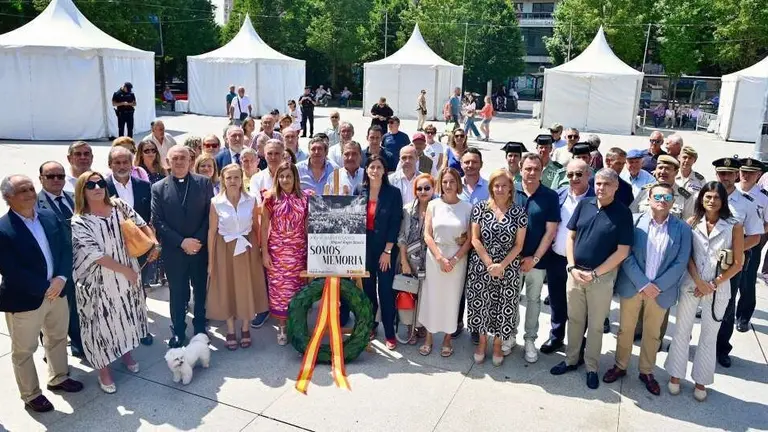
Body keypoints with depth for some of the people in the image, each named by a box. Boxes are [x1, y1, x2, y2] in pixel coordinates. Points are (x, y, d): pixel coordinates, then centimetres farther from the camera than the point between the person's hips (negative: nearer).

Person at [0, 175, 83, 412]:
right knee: (24, 350, 12)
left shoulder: (50, 217, 0)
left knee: (58, 338, 23)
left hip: (57, 292, 6)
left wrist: (61, 278, -15)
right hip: (24, 300, -6)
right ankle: (31, 395, 29)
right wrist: (44, 289, -19)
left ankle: (58, 378, 44)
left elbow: (66, 249, 0)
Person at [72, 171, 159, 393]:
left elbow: (141, 224, 7)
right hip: (100, 280, -5)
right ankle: (103, 369, 24)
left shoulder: (120, 206, -4)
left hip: (128, 275, 5)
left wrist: (154, 243, -11)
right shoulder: (79, 223, -17)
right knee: (102, 321, 6)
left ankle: (126, 353, 43)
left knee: (127, 314, 20)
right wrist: (125, 270, -20)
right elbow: (96, 255, -21)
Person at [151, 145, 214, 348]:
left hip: (200, 248, 1)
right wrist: (181, 242, -13)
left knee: (201, 290, 12)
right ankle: (178, 331, 26)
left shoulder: (204, 183, 0)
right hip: (173, 251, 0)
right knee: (177, 293, 10)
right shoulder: (158, 188, 0)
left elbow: (210, 215, -2)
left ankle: (200, 328, 31)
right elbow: (158, 222, -4)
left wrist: (198, 240, -12)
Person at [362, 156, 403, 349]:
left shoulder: (393, 192, -6)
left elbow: (395, 223, -9)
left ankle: (390, 333, 9)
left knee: (385, 289, -1)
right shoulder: (360, 191, 3)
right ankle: (370, 325, 26)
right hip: (365, 246, 3)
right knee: (367, 287, 10)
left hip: (386, 248, -3)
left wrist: (387, 251, -12)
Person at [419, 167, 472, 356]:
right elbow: (427, 235, -2)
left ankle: (447, 338, 24)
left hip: (458, 259, 0)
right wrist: (440, 258, -12)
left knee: (452, 298, 8)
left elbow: (470, 239, -2)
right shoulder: (433, 205, 0)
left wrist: (454, 260, -11)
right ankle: (428, 337, 21)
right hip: (434, 258, 1)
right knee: (431, 297, 6)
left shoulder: (467, 207, -1)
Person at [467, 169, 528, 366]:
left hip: (509, 268, 0)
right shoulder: (480, 208, -2)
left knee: (504, 306, 7)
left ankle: (498, 344, 30)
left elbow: (518, 245, -3)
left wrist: (502, 266, -13)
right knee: (480, 304, 7)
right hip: (481, 266, 0)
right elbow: (475, 239, -4)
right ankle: (482, 341, 30)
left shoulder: (519, 212, -2)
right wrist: (489, 264, -12)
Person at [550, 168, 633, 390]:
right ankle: (571, 360, 30)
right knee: (574, 319, 14)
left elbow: (622, 251, -10)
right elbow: (570, 237, 5)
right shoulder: (583, 205, 1)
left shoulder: (623, 213, -9)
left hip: (602, 277, -3)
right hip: (575, 273, 3)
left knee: (595, 325, 9)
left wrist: (594, 273, -12)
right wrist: (572, 267, -5)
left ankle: (592, 368, 24)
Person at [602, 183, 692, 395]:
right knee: (625, 329, 13)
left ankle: (646, 372, 32)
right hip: (632, 286, 0)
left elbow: (681, 262, -6)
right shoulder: (635, 221, -5)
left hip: (661, 290, 0)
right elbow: (627, 255, -8)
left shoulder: (682, 228, -3)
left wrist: (658, 285, -14)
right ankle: (620, 366, 31)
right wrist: (642, 283, -16)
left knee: (652, 334, 15)